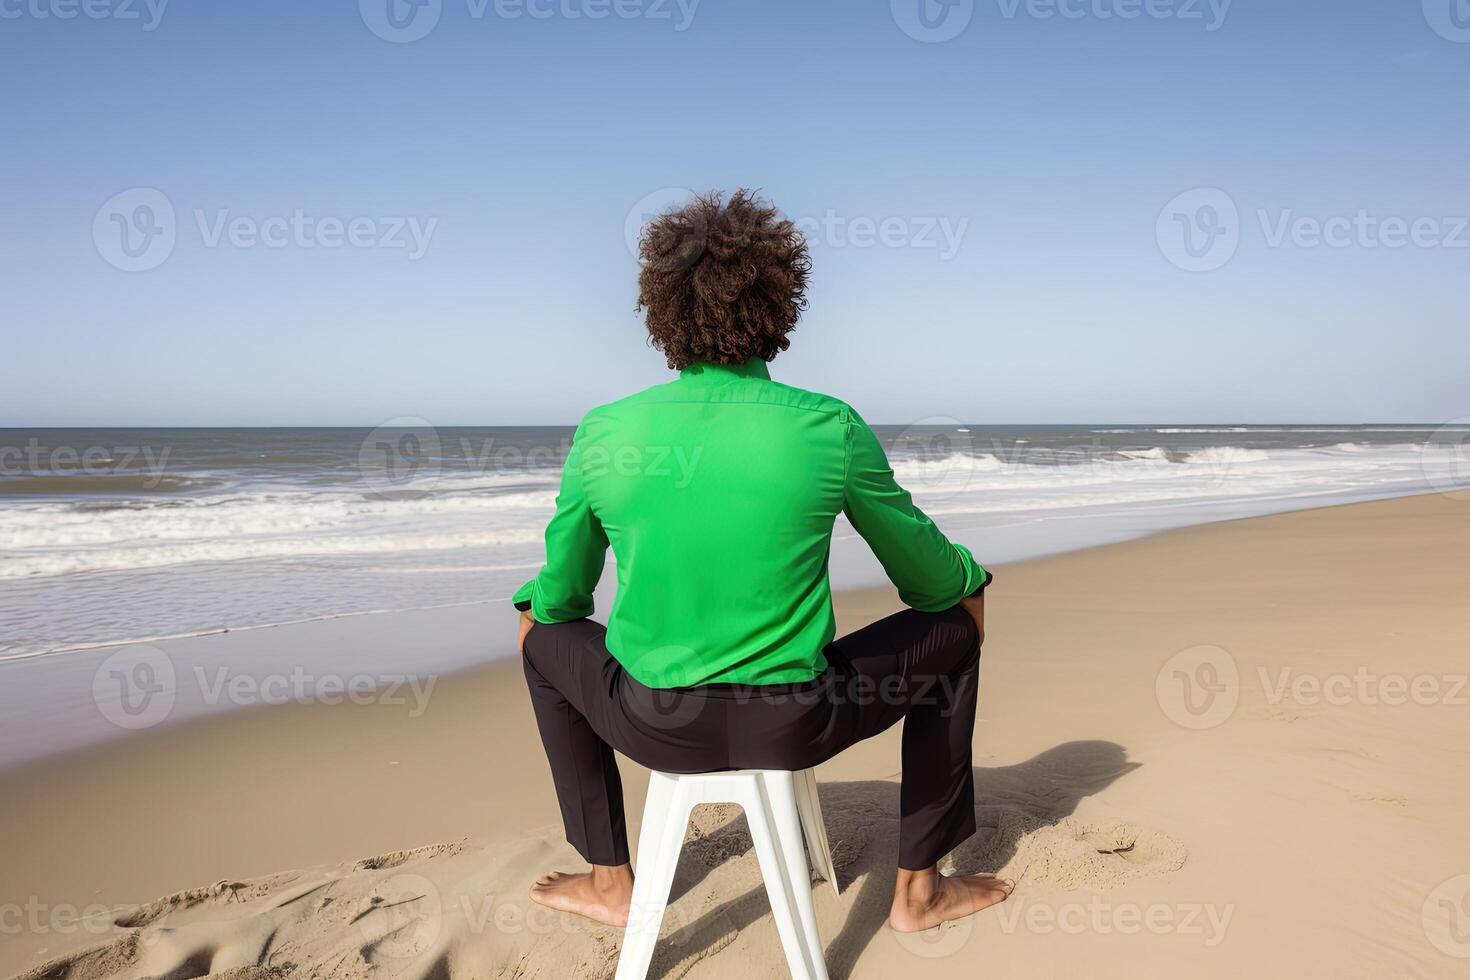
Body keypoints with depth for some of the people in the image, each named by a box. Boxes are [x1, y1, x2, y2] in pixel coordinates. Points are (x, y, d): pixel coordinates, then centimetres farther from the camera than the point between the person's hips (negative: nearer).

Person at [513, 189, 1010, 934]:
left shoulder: (603, 434, -5)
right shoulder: (831, 429, -9)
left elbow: (558, 597, 7)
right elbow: (929, 578, 4)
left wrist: (540, 602, 33)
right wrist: (967, 576, 29)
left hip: (654, 728, 2)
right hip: (796, 724, -1)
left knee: (543, 633, 31)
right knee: (957, 624, 22)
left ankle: (610, 882, 37)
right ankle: (918, 889, 29)